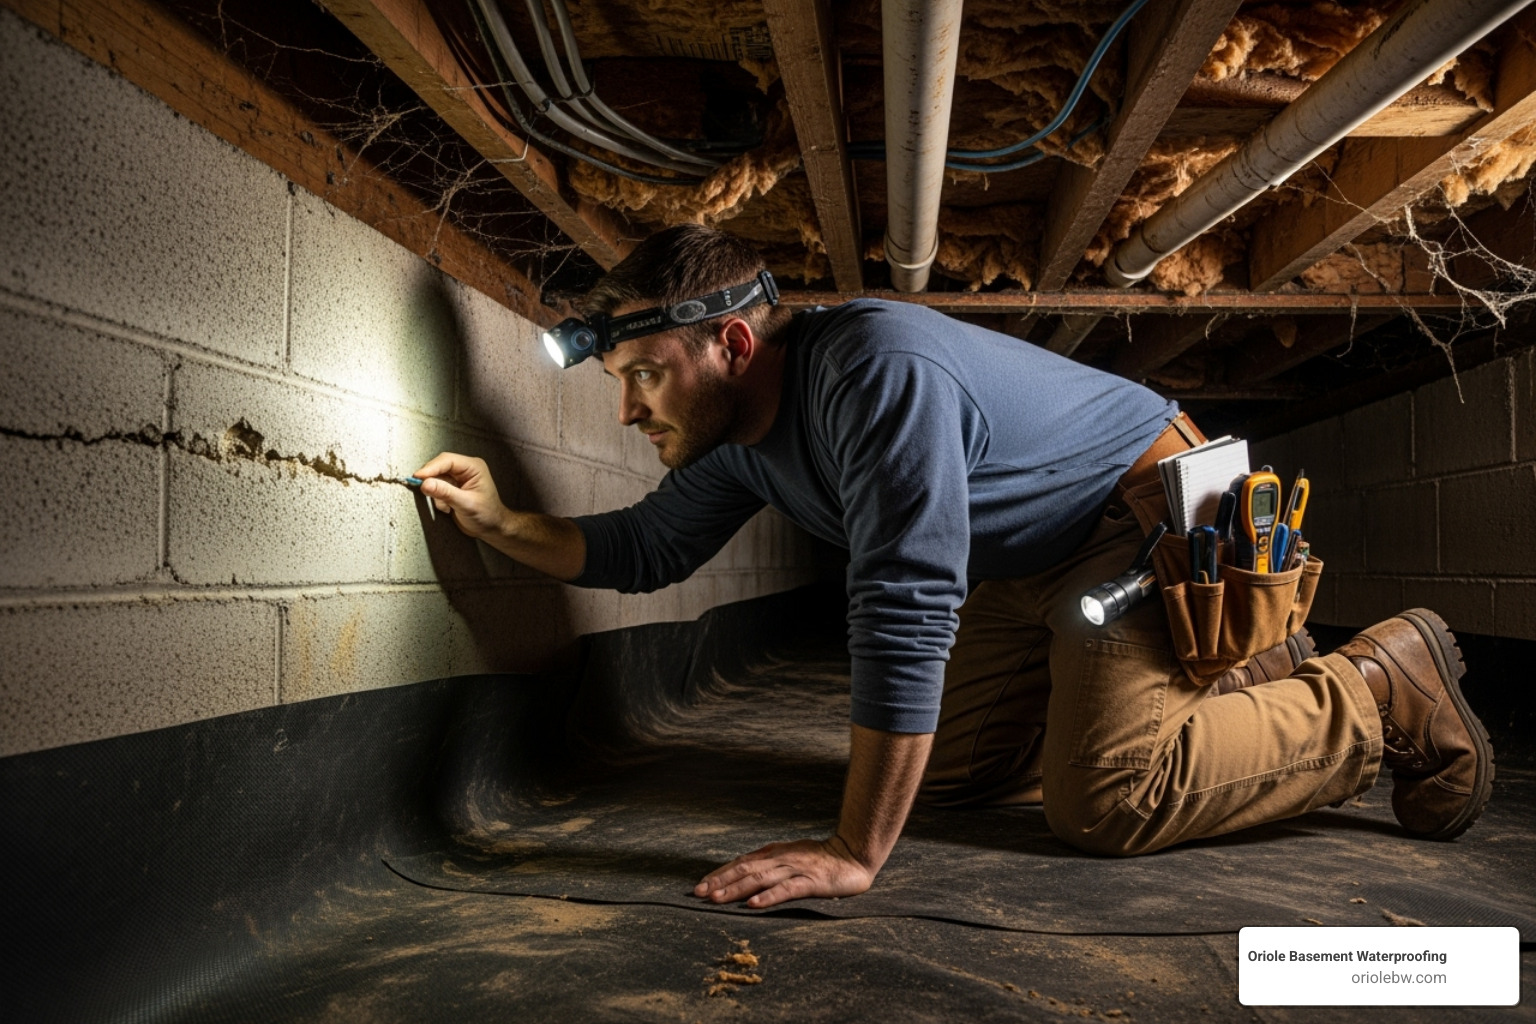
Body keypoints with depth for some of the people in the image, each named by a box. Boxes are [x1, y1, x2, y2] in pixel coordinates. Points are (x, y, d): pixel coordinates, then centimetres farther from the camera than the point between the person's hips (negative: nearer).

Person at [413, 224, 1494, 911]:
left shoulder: (877, 370, -35)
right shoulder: (739, 438, -4)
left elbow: (906, 608, -40)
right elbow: (647, 550, 9)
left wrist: (855, 854, -38)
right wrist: (502, 522, -4)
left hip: (1143, 520, -9)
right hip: (1030, 570, 9)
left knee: (1106, 800, -23)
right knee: (949, 766, 9)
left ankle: (1385, 687, 2)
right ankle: (1232, 683, 24)